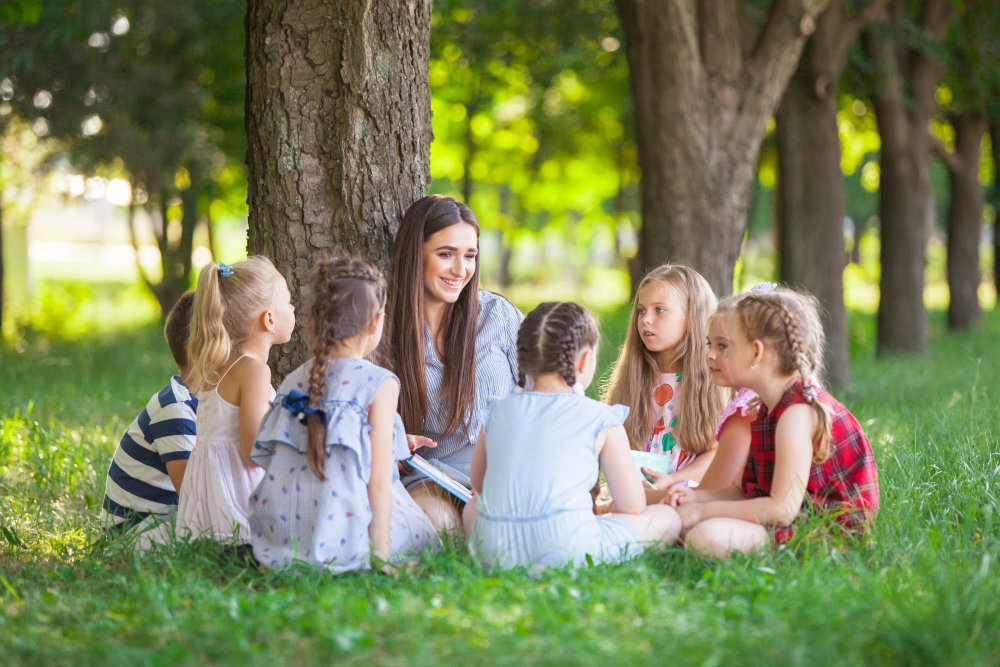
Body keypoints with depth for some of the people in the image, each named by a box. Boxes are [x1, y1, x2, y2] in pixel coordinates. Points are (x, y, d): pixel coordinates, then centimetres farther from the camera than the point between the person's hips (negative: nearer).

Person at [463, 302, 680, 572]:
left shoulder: (498, 411, 15)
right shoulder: (601, 419, 4)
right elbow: (632, 506, 9)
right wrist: (603, 507, 32)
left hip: (494, 552, 4)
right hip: (567, 548, -3)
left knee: (472, 508, 40)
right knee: (668, 518, 15)